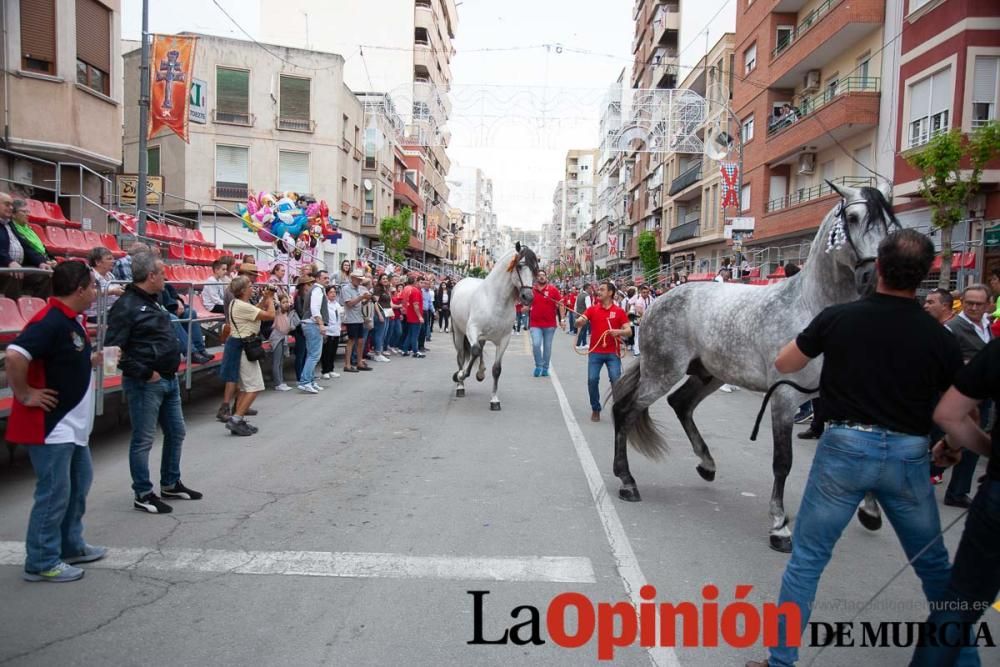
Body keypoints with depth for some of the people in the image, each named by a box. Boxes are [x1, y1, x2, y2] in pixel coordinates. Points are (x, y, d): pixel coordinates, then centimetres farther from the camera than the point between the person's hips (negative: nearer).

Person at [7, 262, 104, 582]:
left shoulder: (70, 320, 9)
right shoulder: (50, 321, -22)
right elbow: (15, 355, -33)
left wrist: (97, 358, 9)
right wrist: (25, 394, -24)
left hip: (72, 423, 10)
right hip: (50, 424, -10)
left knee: (79, 482, 19)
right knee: (54, 493, -1)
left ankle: (71, 546, 33)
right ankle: (41, 562, 12)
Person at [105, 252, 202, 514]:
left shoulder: (155, 301, 13)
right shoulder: (126, 306, -15)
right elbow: (114, 349, -20)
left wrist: (173, 359, 12)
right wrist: (144, 373, -19)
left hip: (169, 380, 9)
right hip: (145, 384, -9)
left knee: (176, 433, 17)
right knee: (143, 440, 2)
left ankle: (171, 484, 31)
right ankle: (143, 495, 13)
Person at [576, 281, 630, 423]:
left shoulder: (619, 311, 2)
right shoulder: (592, 309, 6)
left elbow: (629, 331, -1)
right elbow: (579, 323, -4)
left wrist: (618, 331, -22)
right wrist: (579, 321, -28)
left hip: (613, 353, -1)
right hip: (595, 352, 1)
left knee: (616, 380, -9)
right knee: (592, 380, -4)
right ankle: (595, 409, 14)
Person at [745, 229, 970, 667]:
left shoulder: (838, 318, -7)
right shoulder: (939, 338, -5)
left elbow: (783, 364, 7)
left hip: (845, 448, -1)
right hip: (908, 455, 2)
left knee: (807, 560, 7)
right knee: (933, 564, 23)